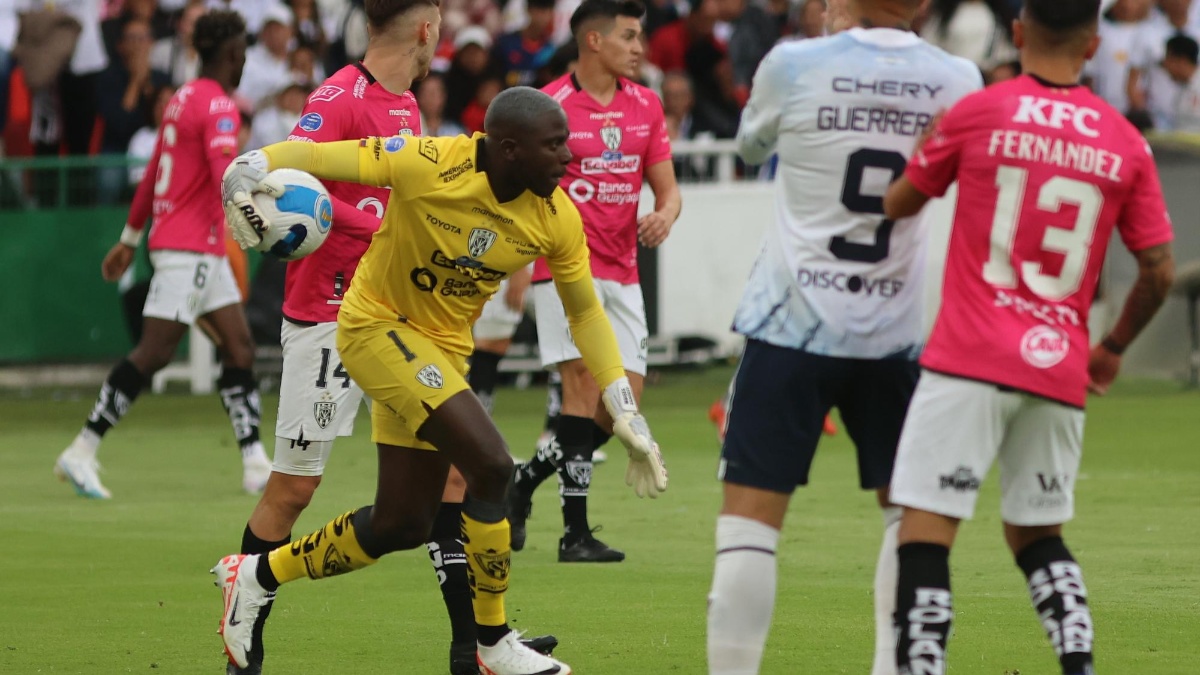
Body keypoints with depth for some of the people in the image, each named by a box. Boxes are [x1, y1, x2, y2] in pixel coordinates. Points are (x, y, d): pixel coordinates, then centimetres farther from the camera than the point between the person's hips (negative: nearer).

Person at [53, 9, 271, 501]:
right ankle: (81, 454, -6)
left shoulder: (185, 98, 14)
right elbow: (229, 180, -28)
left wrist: (130, 239, 27)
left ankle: (256, 466, 5)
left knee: (239, 347, 7)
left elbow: (152, 174, 21)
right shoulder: (218, 107, -14)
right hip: (188, 248, -10)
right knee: (154, 353, -9)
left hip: (203, 251, 10)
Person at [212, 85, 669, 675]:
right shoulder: (430, 165, -26)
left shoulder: (557, 218, -9)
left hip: (441, 348, 7)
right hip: (377, 324, -7)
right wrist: (251, 168, -42)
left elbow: (585, 312, 5)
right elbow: (315, 156, -22)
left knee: (402, 525, 10)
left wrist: (624, 410, 1)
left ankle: (257, 576, 30)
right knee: (491, 465, -22)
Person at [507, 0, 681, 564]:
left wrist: (664, 215, -9)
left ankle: (524, 481, 21)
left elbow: (667, 186, 13)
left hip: (622, 275, 6)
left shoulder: (646, 106, 10)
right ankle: (575, 533, -11)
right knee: (586, 387, -15)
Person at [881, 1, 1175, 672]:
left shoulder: (976, 113, -3)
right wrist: (1114, 348, 23)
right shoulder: (1126, 143, 4)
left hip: (970, 363, -4)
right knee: (1037, 534, 19)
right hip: (1062, 369, 4)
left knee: (925, 532, -5)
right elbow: (1159, 269, 6)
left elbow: (898, 204, 11)